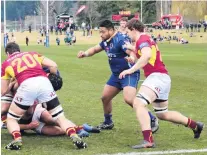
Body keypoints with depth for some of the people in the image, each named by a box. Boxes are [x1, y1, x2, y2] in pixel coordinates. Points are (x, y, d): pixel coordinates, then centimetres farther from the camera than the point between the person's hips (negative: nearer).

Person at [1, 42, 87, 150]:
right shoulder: (32, 54, 32)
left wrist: (11, 86, 48)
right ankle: (75, 137, -15)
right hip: (44, 82, 2)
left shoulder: (6, 63, 27)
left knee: (11, 119, 18)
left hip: (26, 85, -2)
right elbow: (53, 65, 18)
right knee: (60, 118, 11)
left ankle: (17, 140, -8)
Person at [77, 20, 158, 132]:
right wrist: (85, 53, -1)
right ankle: (108, 123, 34)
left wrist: (132, 57, -59)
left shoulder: (120, 39, -21)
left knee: (129, 99, -26)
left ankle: (152, 120, -14)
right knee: (105, 97, 12)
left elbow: (131, 51, -35)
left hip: (129, 73, -10)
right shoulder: (106, 41, 7)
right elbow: (95, 49, 20)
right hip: (116, 74, 10)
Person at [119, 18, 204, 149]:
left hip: (157, 76, -11)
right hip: (163, 79, 11)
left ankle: (148, 140, -38)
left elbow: (147, 55, -30)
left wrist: (131, 70, -31)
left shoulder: (142, 39, -10)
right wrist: (132, 48, 32)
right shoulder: (146, 39, 20)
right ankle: (195, 125, 35)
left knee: (138, 103, -26)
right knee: (162, 114, 22)